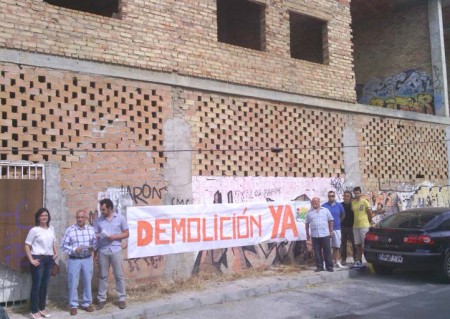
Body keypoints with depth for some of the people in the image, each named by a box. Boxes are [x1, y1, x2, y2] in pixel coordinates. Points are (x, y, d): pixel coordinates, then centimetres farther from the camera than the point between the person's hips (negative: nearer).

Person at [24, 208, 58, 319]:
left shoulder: (51, 229, 8)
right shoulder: (34, 230, -9)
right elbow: (27, 246, -9)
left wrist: (56, 253, 7)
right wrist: (31, 260, -13)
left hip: (49, 259, 6)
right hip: (38, 259, -6)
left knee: (45, 285, 13)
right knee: (36, 285, -1)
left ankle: (42, 308, 24)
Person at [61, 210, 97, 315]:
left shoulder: (91, 229, 3)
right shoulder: (70, 230, -7)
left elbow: (95, 242, 8)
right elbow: (63, 245, -5)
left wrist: (93, 248, -13)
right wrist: (74, 250, -18)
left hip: (88, 259, 3)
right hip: (74, 260, -3)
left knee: (87, 282, 10)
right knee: (73, 283, 2)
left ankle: (87, 303, 24)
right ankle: (73, 305, 15)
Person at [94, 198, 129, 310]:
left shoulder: (120, 218, 0)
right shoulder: (98, 220, 4)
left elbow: (126, 234, 2)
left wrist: (115, 237, -14)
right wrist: (95, 252, 1)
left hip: (116, 251, -2)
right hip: (102, 251, 2)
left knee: (119, 275, 3)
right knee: (102, 276, 8)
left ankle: (122, 299, 12)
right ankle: (101, 299, 16)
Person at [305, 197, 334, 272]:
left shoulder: (325, 210, 6)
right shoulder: (309, 212, 8)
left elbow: (330, 221, 7)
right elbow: (307, 223, 11)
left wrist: (331, 231, 2)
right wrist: (307, 234, 8)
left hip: (325, 234, -1)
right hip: (314, 235, 1)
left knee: (327, 251, 2)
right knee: (317, 252, 4)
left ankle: (329, 266, 10)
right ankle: (319, 266, 12)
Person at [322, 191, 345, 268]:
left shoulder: (339, 205, 4)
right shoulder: (324, 206, -4)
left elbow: (343, 215, 19)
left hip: (337, 228, 3)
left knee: (337, 247, 8)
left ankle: (336, 262, 17)